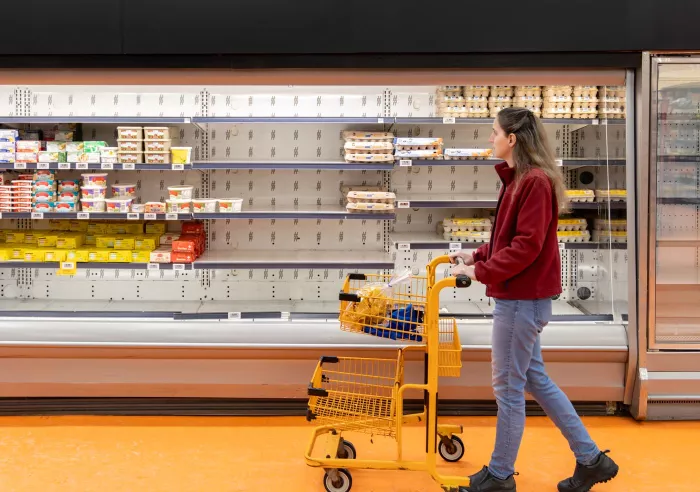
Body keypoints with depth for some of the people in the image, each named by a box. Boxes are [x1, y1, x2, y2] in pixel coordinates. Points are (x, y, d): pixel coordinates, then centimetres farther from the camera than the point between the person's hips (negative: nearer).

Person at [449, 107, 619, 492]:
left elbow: (526, 246, -22)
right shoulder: (519, 179, 13)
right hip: (521, 297, 10)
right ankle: (590, 459, 27)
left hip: (522, 300, -10)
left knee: (508, 388, 2)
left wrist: (479, 271, -17)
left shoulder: (535, 182, -17)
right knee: (535, 380, 17)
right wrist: (477, 255, 6)